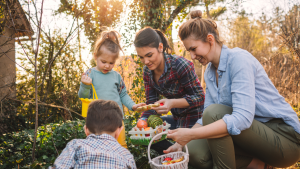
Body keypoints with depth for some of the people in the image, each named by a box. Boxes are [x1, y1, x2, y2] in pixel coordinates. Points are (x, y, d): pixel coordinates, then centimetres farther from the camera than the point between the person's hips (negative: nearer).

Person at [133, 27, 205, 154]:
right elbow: (151, 103, -1)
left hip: (194, 117, -7)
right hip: (177, 118, 7)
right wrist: (143, 120, -21)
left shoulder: (181, 65, -25)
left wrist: (172, 103, -37)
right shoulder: (148, 71, -4)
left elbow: (199, 97, -21)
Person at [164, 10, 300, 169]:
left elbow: (243, 117, -31)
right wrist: (181, 142, -1)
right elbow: (206, 119, 11)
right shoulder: (210, 72, 7)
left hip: (284, 136, -8)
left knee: (214, 112, -28)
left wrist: (191, 134, -30)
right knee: (194, 151, -12)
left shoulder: (239, 58, -19)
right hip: (255, 133, 8)